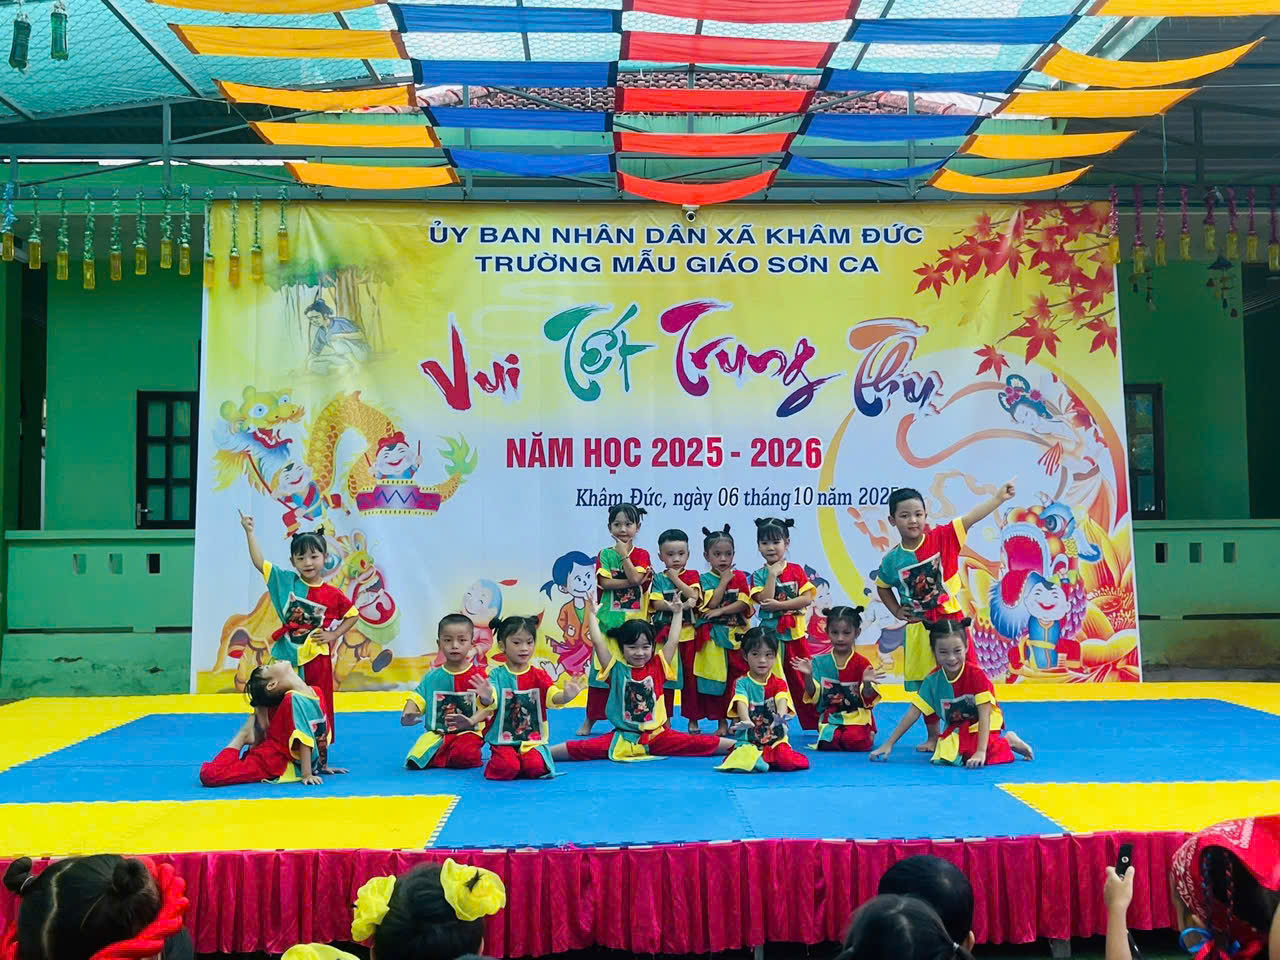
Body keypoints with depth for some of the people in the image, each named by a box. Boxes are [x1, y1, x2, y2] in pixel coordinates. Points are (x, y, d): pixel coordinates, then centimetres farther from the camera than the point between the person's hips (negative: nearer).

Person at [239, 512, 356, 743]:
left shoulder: (332, 594, -7)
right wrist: (249, 532, -7)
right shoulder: (287, 581, -3)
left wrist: (334, 634, -4)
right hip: (287, 655, 1)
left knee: (318, 707, 8)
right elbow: (259, 562, -4)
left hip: (317, 657, -1)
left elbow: (353, 614, 6)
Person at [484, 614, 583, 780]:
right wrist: (486, 697, -43)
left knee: (535, 767, -26)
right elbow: (491, 701, -16)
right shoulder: (497, 674, -1)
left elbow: (554, 697, -12)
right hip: (504, 741, -2)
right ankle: (497, 760, 7)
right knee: (506, 768, -28)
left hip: (534, 742, 2)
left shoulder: (539, 676, 4)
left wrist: (566, 695, -37)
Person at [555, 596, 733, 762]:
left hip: (657, 736, 2)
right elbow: (598, 642, -4)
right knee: (583, 749, -24)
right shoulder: (616, 669, 1)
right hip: (622, 737, -1)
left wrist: (677, 613, 11)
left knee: (705, 744, -14)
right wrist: (592, 614, 2)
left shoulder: (657, 667, 7)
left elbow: (673, 642, 7)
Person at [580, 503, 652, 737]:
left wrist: (623, 553, -9)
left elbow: (635, 578, -14)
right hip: (609, 620, 0)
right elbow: (605, 582, -9)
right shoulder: (605, 555, 5)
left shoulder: (642, 555, 5)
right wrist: (631, 581, -13)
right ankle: (590, 719, 10)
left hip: (635, 621, 0)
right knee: (602, 667, 2)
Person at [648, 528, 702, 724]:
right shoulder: (658, 578, 5)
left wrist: (675, 578, -11)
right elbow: (656, 603, -7)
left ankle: (693, 720, 14)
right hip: (665, 633, 0)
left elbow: (693, 596, -13)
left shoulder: (692, 576, 5)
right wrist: (671, 606, -23)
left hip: (688, 634, 0)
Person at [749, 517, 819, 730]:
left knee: (803, 680, 7)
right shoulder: (759, 575, -1)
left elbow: (807, 599, -8)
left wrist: (779, 605, -17)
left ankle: (815, 724, 14)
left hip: (795, 634, 1)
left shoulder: (796, 570, 3)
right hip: (770, 636, -1)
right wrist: (772, 573, -16)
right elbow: (765, 601, -17)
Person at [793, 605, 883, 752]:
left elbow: (868, 699, -6)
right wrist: (808, 676, -18)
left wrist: (867, 683, -27)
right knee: (828, 742, -27)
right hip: (830, 717, 1)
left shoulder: (862, 663, -2)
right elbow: (813, 695, 0)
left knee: (856, 742, -27)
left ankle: (869, 734, 8)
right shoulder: (820, 662, 3)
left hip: (858, 717, -1)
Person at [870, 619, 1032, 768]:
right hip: (957, 729, 6)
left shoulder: (977, 676, -20)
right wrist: (888, 744, -11)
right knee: (943, 755, -25)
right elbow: (913, 713, -7)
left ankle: (1007, 742, -3)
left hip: (982, 727, -5)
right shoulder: (933, 680, -8)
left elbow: (984, 717, -23)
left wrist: (981, 752, -35)